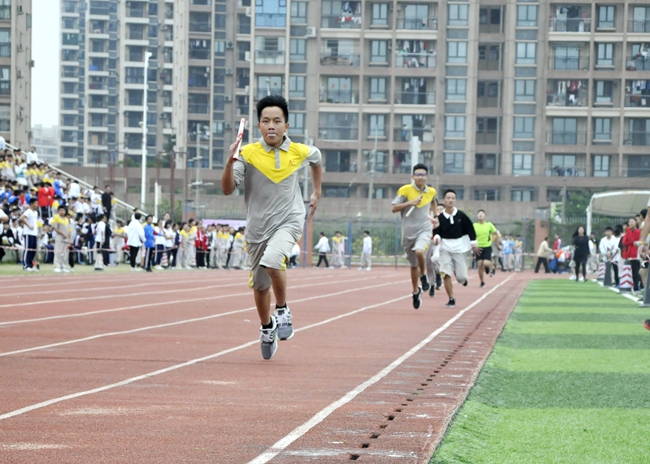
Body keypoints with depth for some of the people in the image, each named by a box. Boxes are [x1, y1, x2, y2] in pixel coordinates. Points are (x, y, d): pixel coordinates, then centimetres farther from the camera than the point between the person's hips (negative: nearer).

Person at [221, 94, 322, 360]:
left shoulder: (300, 152, -3)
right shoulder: (247, 154, -10)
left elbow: (317, 159, 22)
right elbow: (227, 189, -17)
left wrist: (317, 193, 23)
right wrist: (230, 161, -31)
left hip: (289, 221, -1)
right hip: (258, 226, 2)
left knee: (272, 261, -32)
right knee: (260, 285, 13)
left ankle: (283, 311, -7)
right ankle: (267, 328, 41)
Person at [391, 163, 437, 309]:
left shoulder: (431, 191, 2)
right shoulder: (405, 190, -8)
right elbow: (394, 208, -8)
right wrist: (410, 203, -20)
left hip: (424, 230, 0)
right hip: (408, 232, 0)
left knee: (419, 251, -32)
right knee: (413, 265, 12)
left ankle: (423, 276, -5)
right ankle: (416, 292, 34)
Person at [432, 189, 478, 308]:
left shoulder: (461, 215, -4)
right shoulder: (440, 218, -5)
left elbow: (470, 229, 5)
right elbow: (437, 232, 1)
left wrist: (473, 244, 5)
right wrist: (437, 238, -21)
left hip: (459, 248, 0)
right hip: (445, 248, 0)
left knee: (461, 278, -2)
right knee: (445, 274, -15)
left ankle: (463, 277, 37)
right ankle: (451, 299, -4)